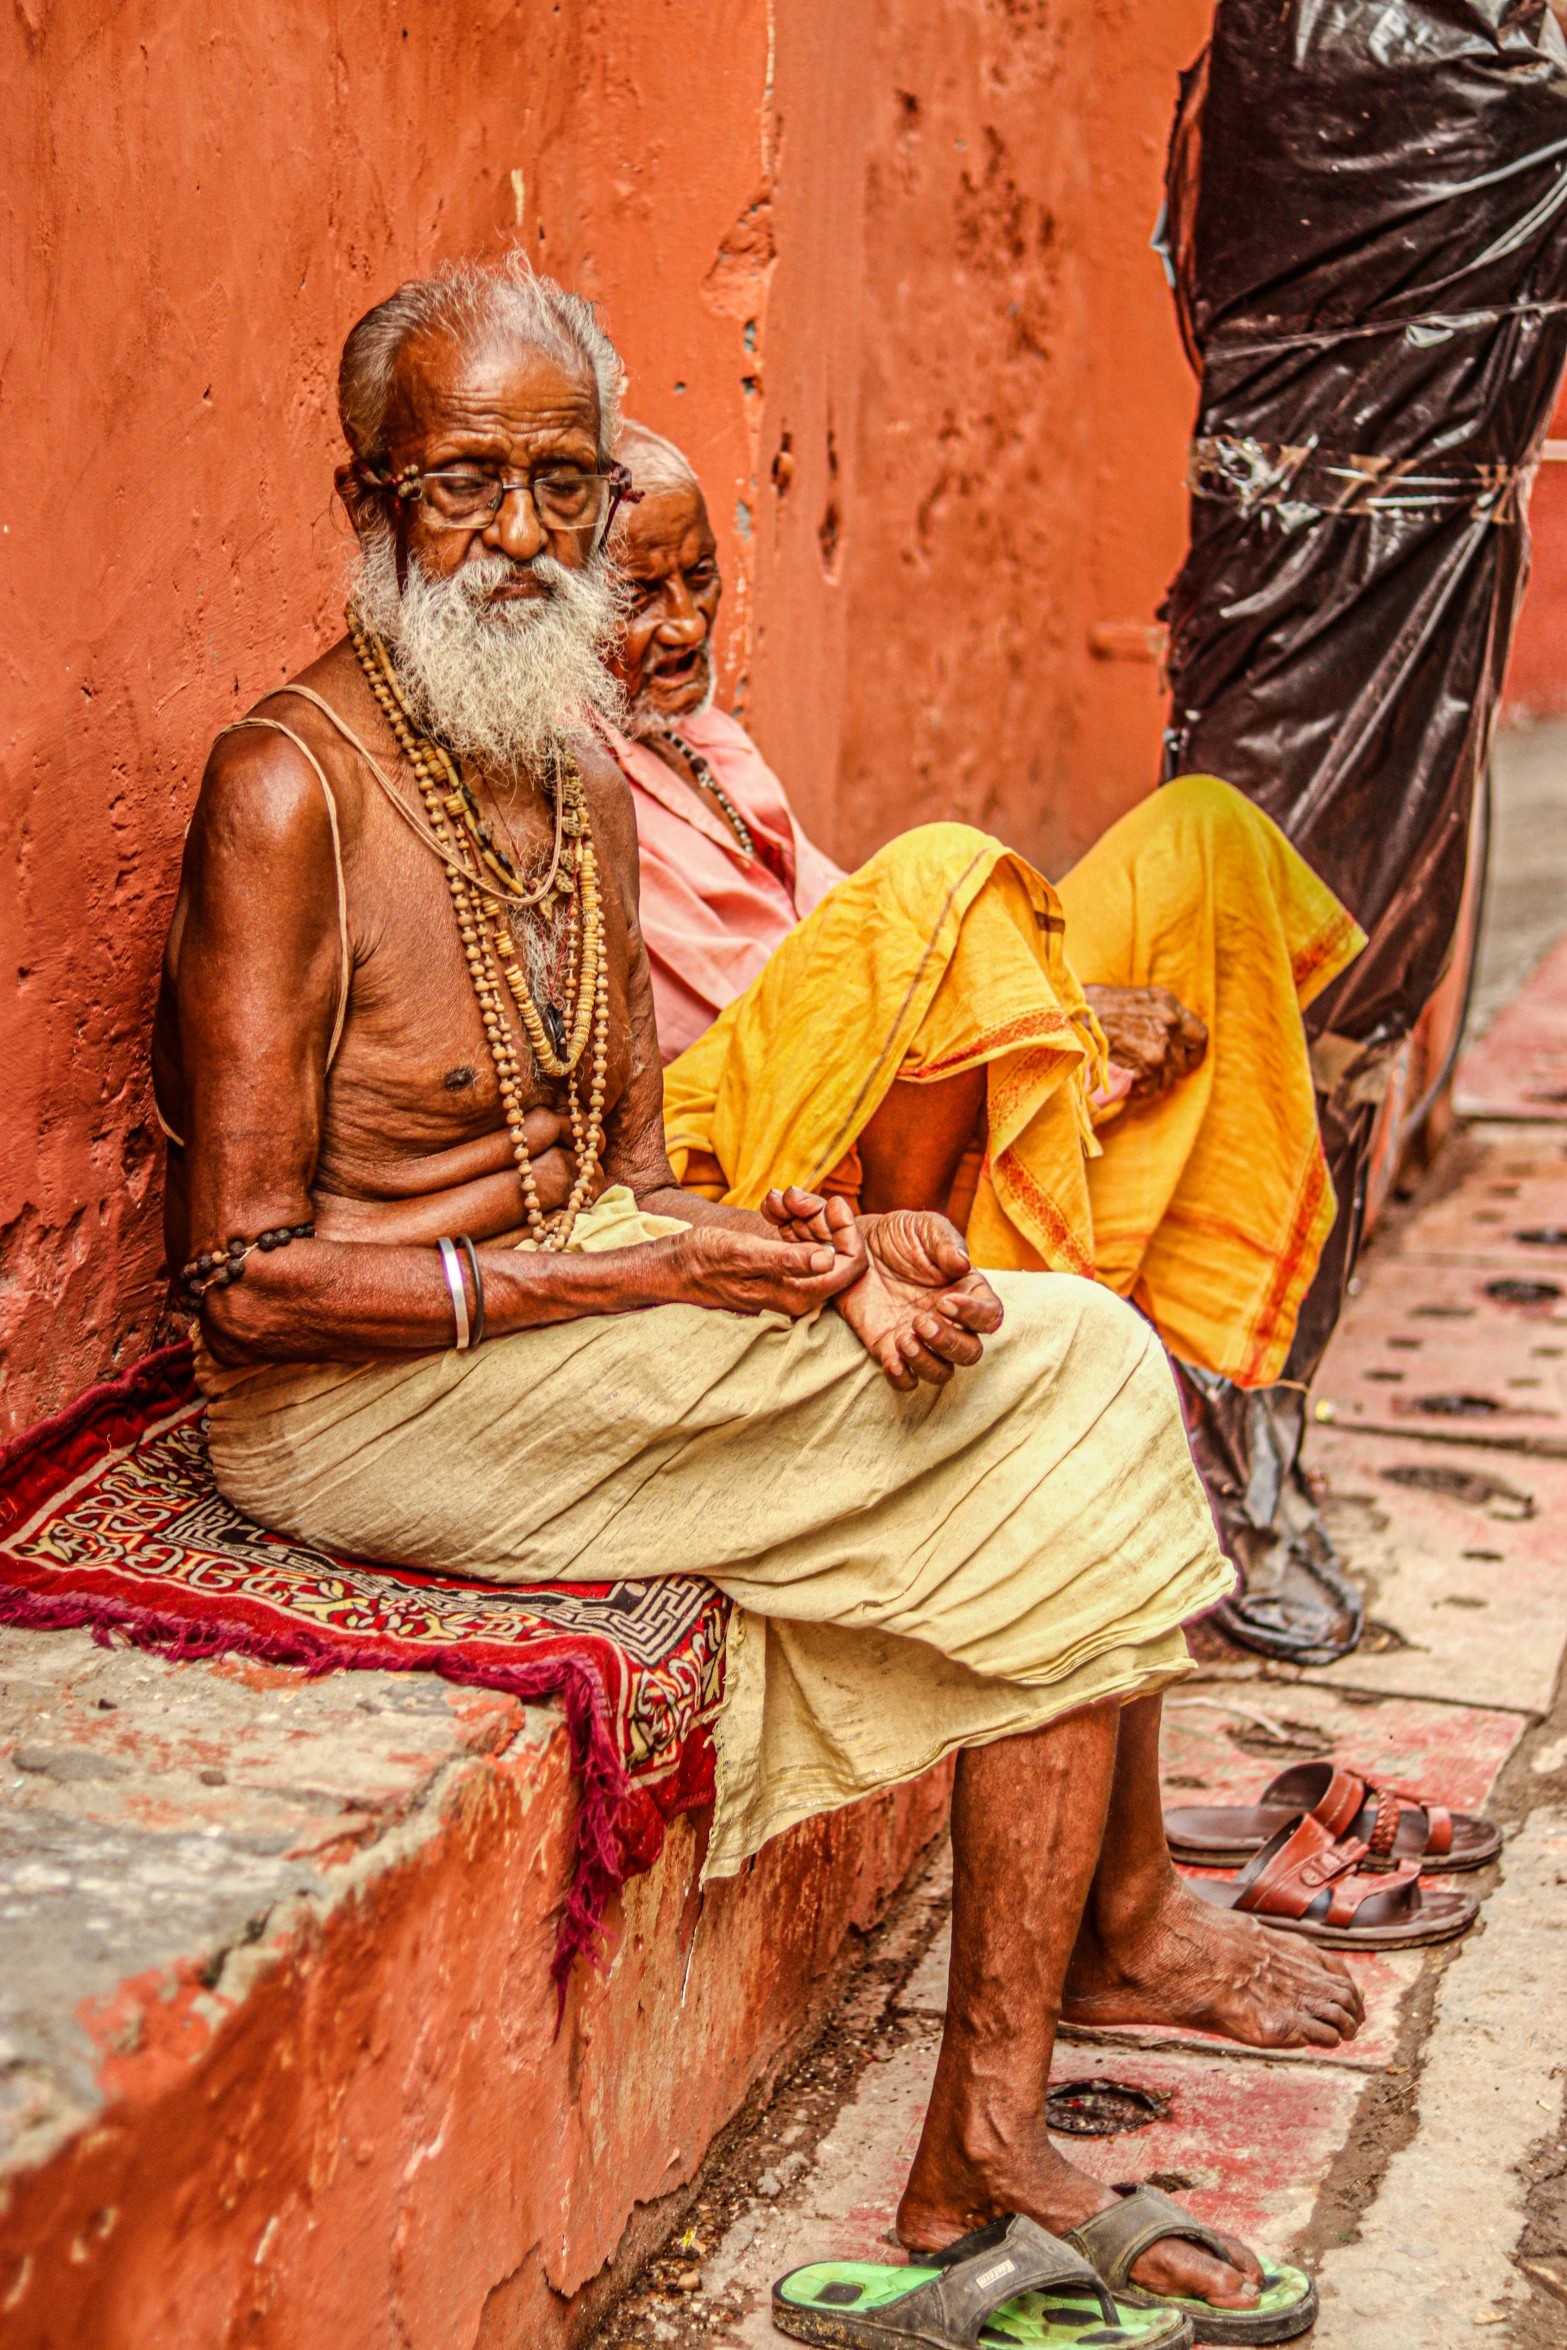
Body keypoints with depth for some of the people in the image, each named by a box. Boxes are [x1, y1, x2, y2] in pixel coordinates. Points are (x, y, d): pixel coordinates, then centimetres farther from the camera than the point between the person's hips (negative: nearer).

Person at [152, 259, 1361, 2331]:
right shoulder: (290, 788, -15)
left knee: (1049, 1483, -12)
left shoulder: (585, 774, 10)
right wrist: (640, 1277, -21)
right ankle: (1118, 1912, 8)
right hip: (357, 1402, -8)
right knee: (1070, 1381, -14)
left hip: (579, 1322, 8)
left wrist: (802, 1251, -11)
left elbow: (634, 1171, 11)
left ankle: (987, 2155, -8)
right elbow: (244, 1284, -19)